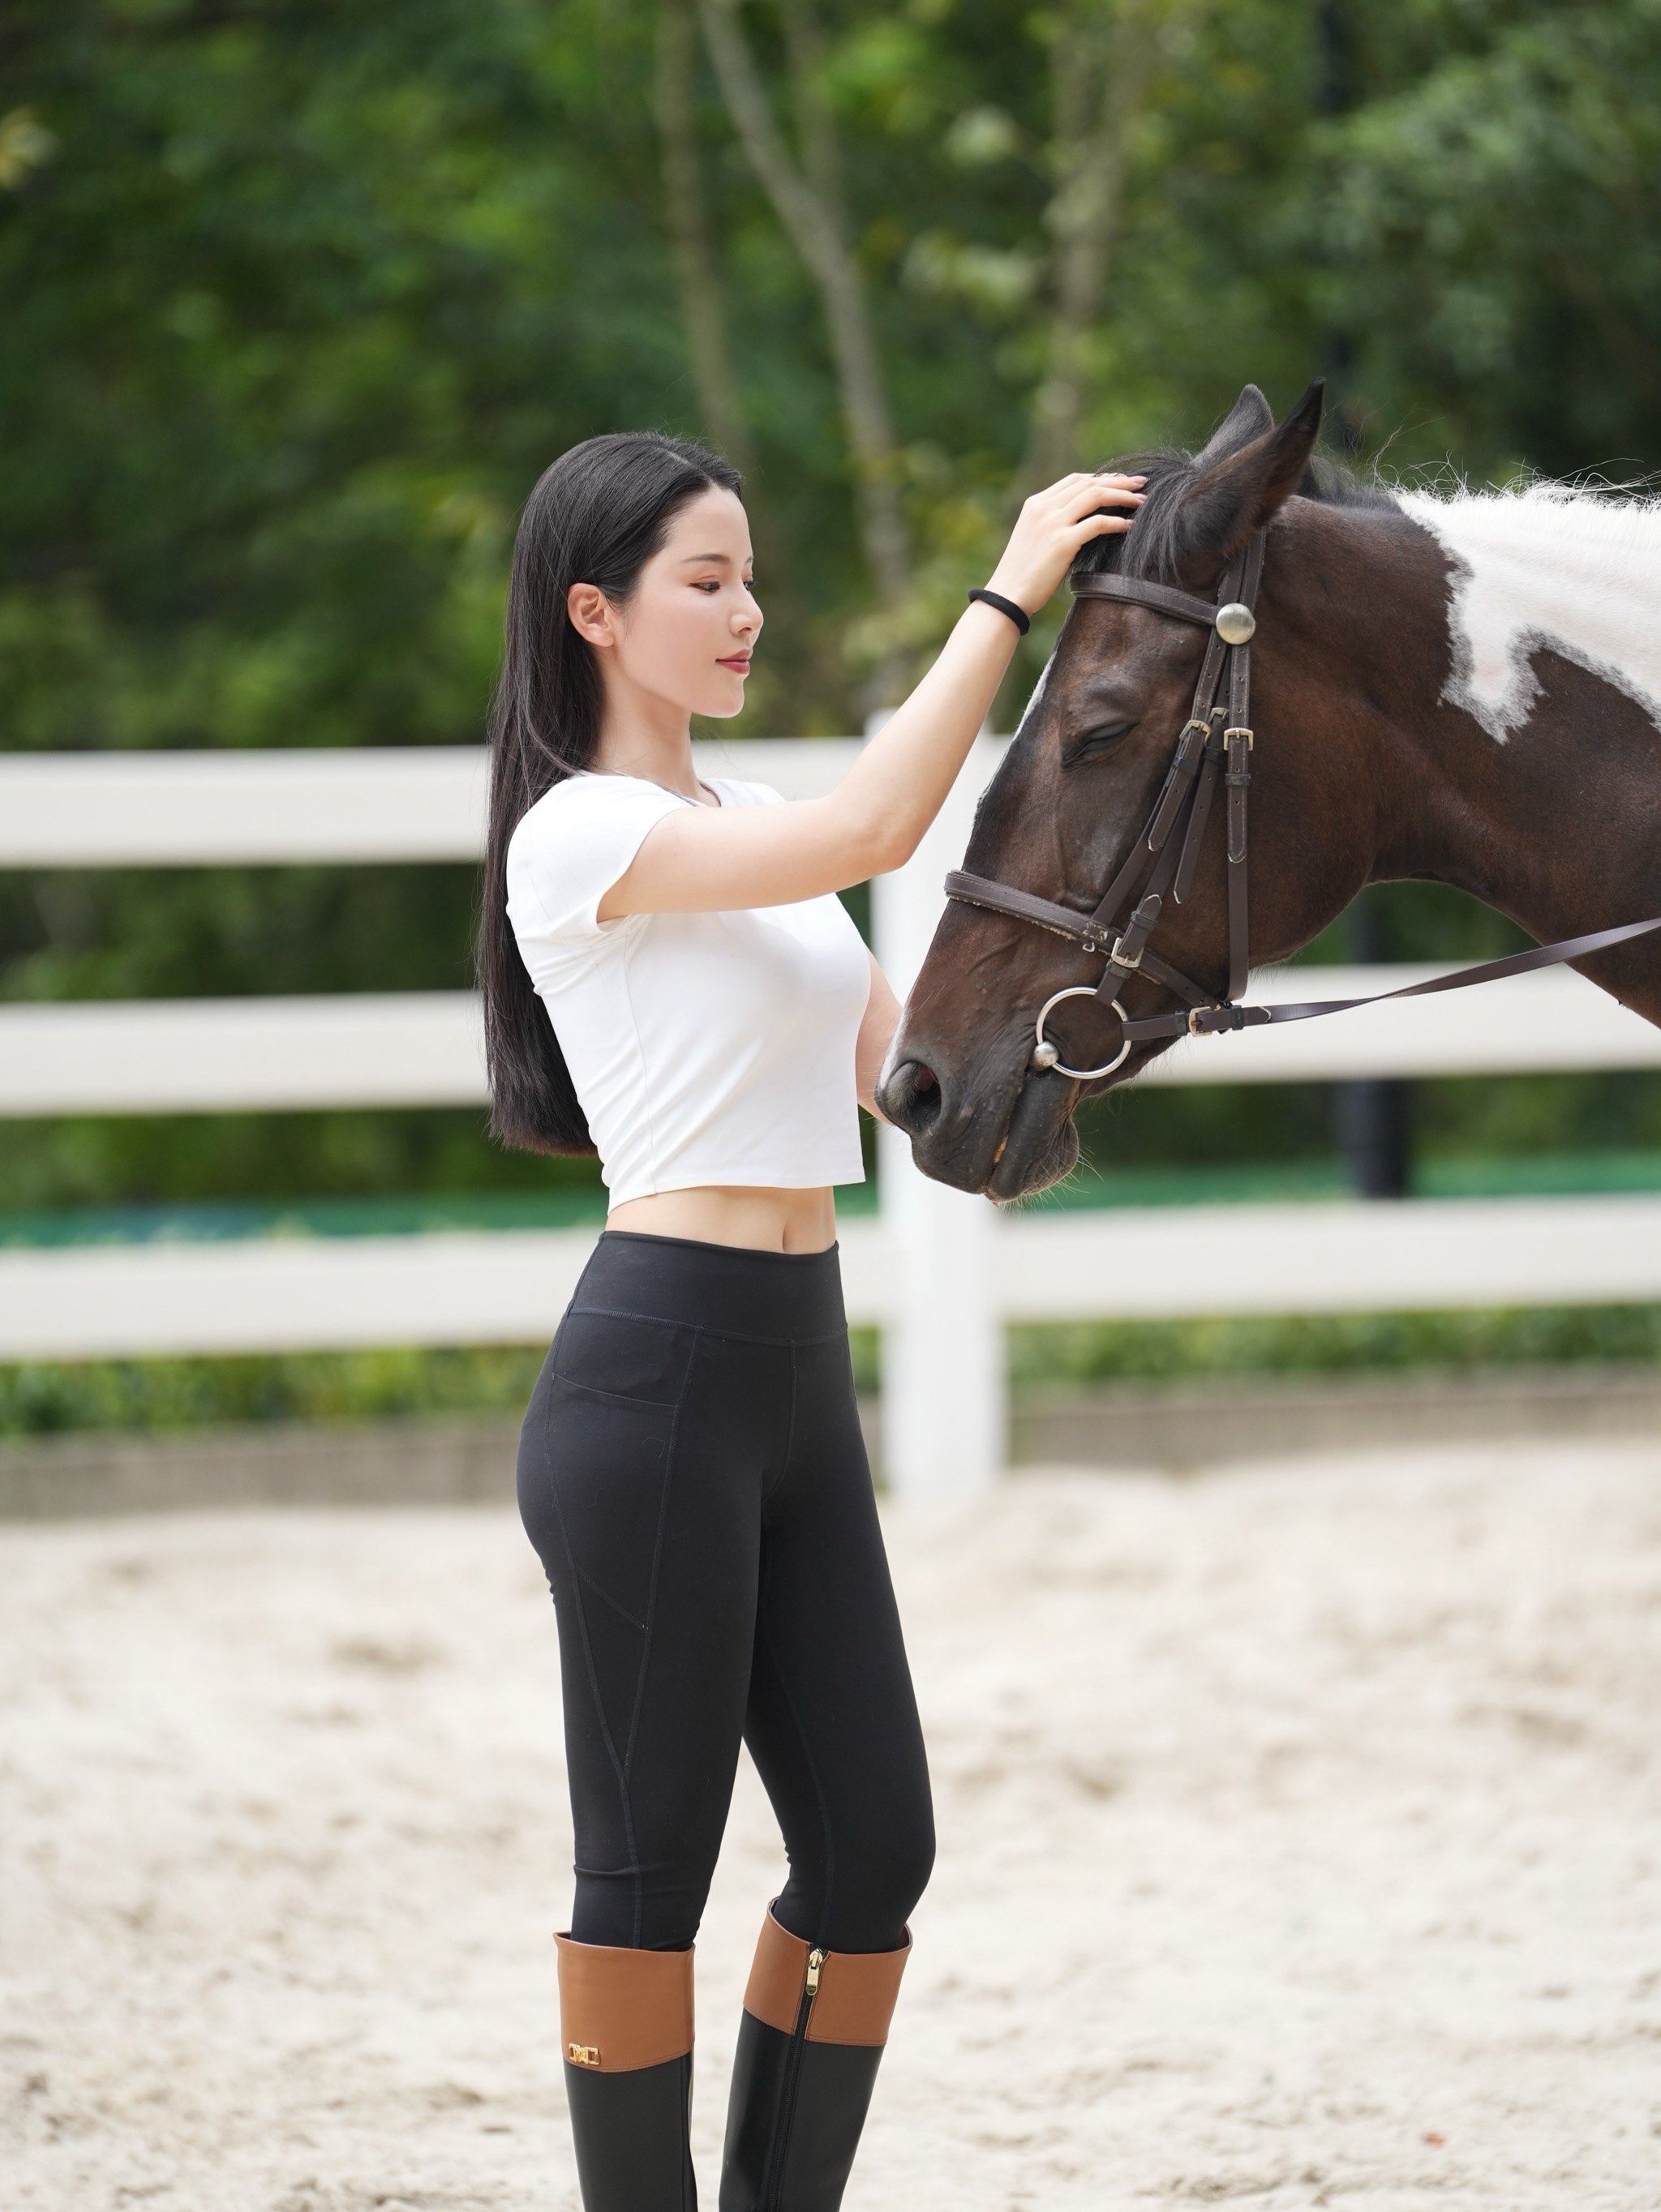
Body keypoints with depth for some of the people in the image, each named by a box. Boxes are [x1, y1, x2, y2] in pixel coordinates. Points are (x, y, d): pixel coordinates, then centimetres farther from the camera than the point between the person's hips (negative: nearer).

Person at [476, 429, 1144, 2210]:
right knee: (651, 1866, -1)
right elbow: (870, 830, -24)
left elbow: (892, 1060, 15)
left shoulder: (750, 823, 17)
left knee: (872, 1852, 8)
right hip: (655, 1374, -9)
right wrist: (1006, 594, -19)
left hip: (798, 1371, 9)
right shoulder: (583, 835, -11)